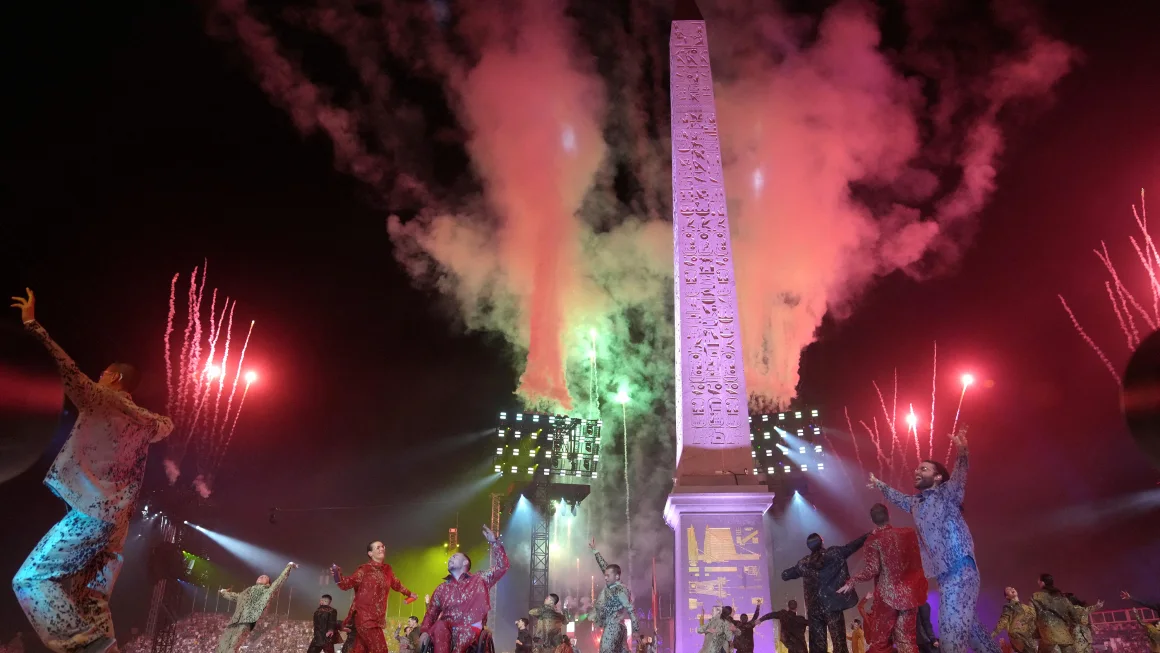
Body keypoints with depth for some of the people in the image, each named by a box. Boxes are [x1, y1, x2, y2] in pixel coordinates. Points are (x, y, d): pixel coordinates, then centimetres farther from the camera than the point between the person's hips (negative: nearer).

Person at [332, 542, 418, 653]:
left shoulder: (387, 569, 12)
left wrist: (409, 593, 45)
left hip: (377, 617, 6)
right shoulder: (365, 569, -7)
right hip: (364, 615, -6)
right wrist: (338, 575, -35)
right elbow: (348, 583, -14)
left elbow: (396, 584, 30)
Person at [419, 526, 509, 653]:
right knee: (439, 626, -33)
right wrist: (425, 631, -6)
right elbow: (431, 614, 16)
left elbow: (503, 566, 6)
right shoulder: (442, 589, 19)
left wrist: (494, 542, -3)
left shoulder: (479, 581, 13)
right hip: (445, 632, 2)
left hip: (470, 631, -2)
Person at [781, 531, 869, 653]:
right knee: (839, 642, -2)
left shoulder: (804, 563, 5)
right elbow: (851, 547, 4)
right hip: (832, 605, -3)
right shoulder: (833, 554, -2)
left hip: (814, 609, 3)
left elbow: (785, 575, 13)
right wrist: (868, 535, 13)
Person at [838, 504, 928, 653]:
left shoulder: (873, 540, -11)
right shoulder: (909, 533, 1)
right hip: (909, 593, 4)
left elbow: (872, 569, -16)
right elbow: (918, 561, 10)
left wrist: (851, 582, -6)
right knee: (907, 639, 10)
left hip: (887, 594, -4)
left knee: (881, 639, 6)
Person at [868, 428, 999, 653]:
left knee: (952, 628, -16)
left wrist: (962, 452, -39)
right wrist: (880, 485, 51)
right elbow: (899, 498, 39)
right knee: (966, 625, 16)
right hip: (944, 573, 9)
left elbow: (959, 478, -21)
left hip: (961, 569, -8)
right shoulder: (916, 502, 18)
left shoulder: (946, 493, -2)